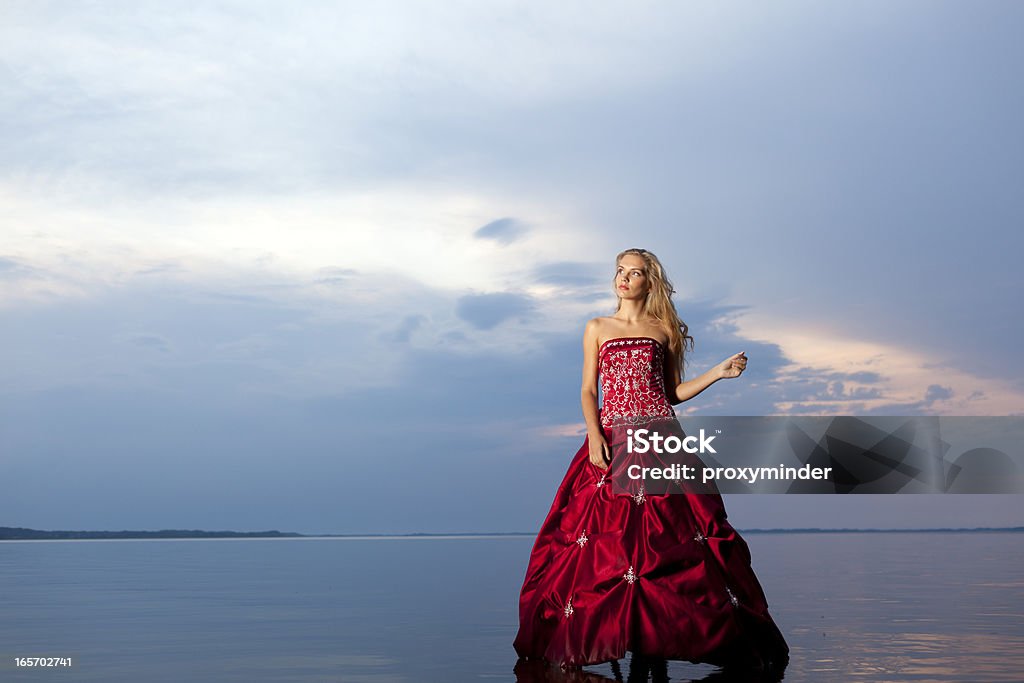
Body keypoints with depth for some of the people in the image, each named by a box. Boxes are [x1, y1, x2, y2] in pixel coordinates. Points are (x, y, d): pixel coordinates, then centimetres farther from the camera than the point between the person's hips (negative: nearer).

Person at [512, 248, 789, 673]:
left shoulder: (664, 331, 13)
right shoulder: (597, 329, 14)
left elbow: (673, 392, 14)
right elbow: (588, 391, 8)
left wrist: (719, 372, 3)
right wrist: (594, 435, -7)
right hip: (612, 442, 0)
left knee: (666, 536, -7)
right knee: (605, 537, -8)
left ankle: (661, 635, -1)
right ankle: (608, 635, 0)